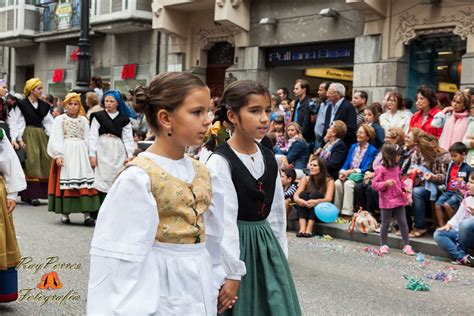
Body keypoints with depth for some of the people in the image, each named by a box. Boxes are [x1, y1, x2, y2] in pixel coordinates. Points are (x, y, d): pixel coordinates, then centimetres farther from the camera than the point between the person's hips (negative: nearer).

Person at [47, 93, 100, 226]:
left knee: (84, 182, -6)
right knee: (65, 182, -4)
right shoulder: (59, 119, 7)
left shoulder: (84, 120, 15)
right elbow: (56, 139, -1)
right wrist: (58, 155, -13)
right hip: (65, 153, -2)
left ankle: (87, 215, -8)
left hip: (81, 154, 2)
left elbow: (87, 139, 12)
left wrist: (91, 156, 3)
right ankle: (64, 214, 5)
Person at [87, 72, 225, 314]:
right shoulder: (138, 177, -16)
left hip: (199, 288, 6)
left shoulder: (202, 173, 4)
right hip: (161, 289, -6)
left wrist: (214, 283, 15)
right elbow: (124, 253, -15)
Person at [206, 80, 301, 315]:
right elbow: (224, 221, -19)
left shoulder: (268, 159, 5)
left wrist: (280, 256, 11)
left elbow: (277, 212, 12)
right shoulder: (220, 162, -16)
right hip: (237, 246, -6)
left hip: (267, 247, 6)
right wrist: (232, 273, -19)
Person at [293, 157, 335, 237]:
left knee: (315, 194, -27)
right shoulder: (306, 179, 2)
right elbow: (296, 195, -11)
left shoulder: (329, 181, -6)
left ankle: (309, 228, -39)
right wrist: (298, 199, -36)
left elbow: (328, 199, -21)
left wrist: (316, 202, -43)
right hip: (305, 210, 3)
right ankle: (302, 227, -39)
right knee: (303, 194, -24)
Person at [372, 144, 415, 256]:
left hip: (399, 199, 5)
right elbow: (374, 184, -11)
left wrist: (404, 187, 3)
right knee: (385, 223, 7)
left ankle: (407, 245, 12)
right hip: (386, 201, -5)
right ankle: (383, 245, 20)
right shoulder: (381, 169, -12)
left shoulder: (396, 168, 7)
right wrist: (385, 183, -26)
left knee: (403, 222, 5)